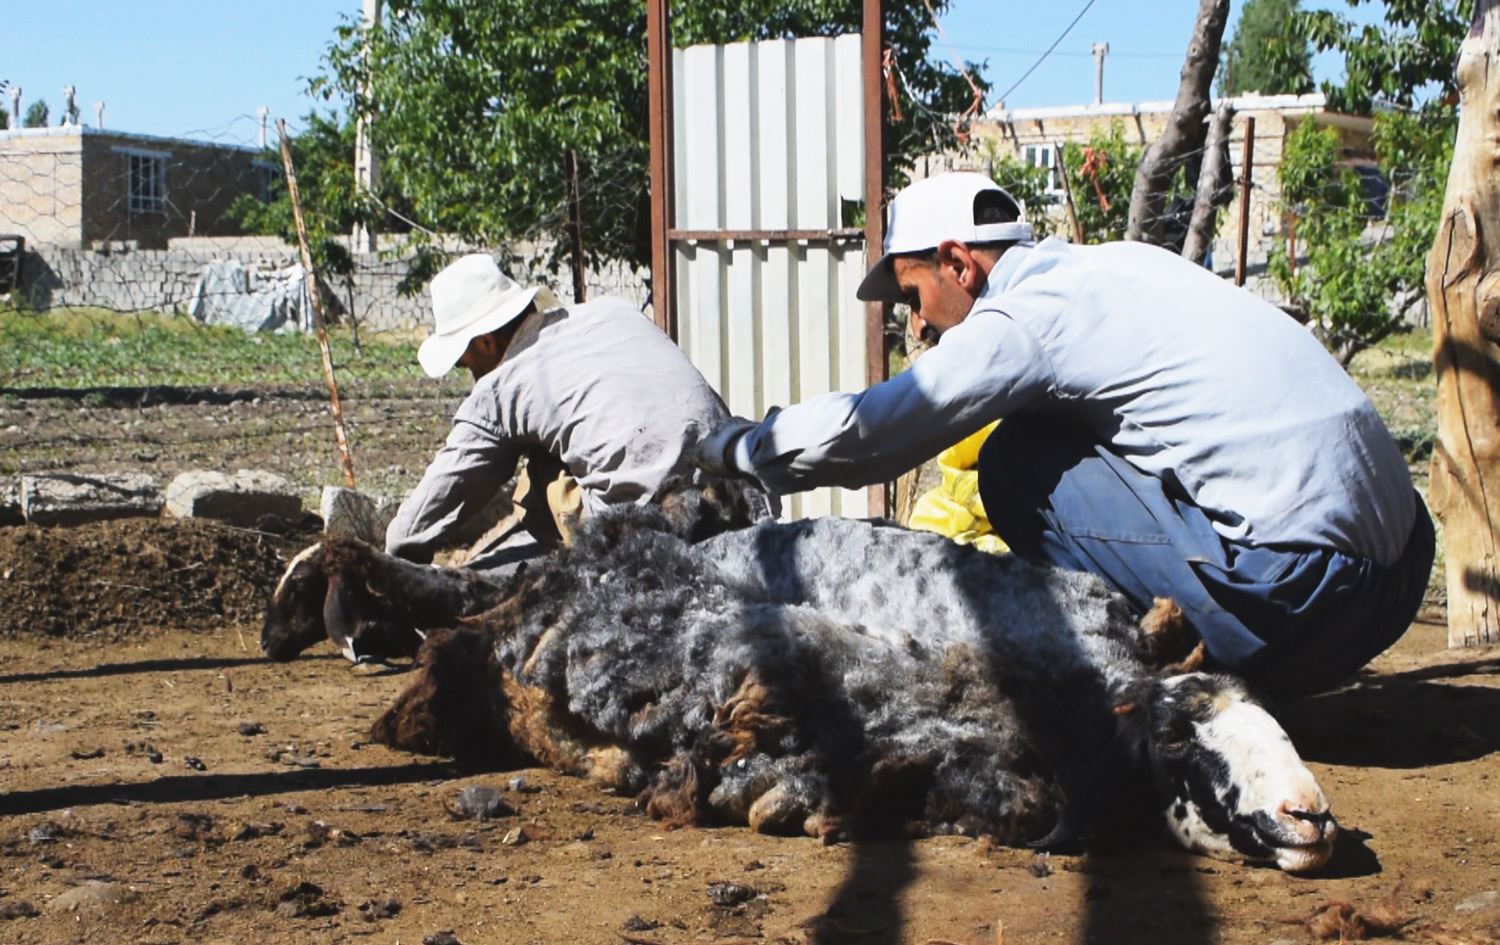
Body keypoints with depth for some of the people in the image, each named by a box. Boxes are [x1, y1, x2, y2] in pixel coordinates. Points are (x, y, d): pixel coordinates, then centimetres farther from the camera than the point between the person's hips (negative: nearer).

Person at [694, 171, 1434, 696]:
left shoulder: (1026, 313, -7)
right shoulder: (1117, 266, 19)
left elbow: (859, 433, -4)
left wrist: (734, 447, 14)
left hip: (1293, 588, -9)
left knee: (1016, 466, -2)